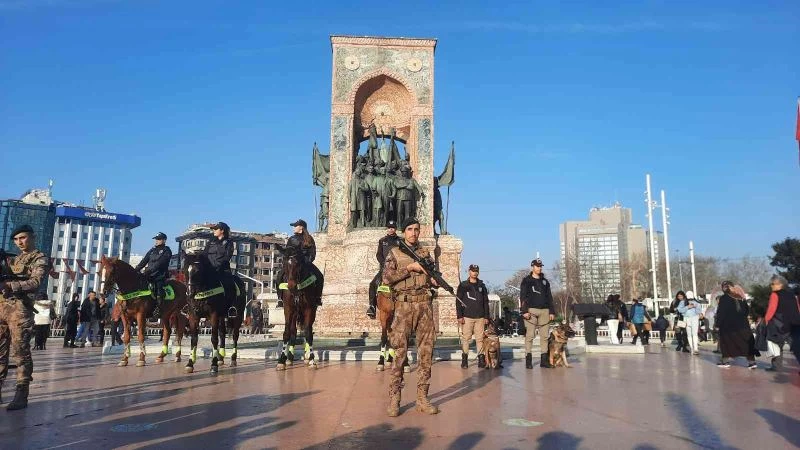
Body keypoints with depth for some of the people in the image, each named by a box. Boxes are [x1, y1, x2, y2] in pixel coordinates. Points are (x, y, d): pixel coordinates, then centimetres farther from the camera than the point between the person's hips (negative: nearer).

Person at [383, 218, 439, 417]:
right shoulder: (394, 253, 5)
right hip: (404, 306, -3)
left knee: (426, 352, 3)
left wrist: (434, 280, -1)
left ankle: (422, 398, 11)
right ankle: (394, 399, 4)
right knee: (400, 352, -4)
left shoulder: (425, 253, 15)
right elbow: (386, 278, -6)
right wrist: (409, 268, -11)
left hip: (425, 305, 4)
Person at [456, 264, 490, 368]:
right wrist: (459, 316, -8)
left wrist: (486, 316, 6)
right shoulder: (463, 285, 5)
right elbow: (458, 302, 0)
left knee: (480, 338, 0)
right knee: (466, 338, -3)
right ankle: (464, 359, 2)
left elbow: (486, 302, 13)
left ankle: (481, 358, 4)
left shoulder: (482, 286, 13)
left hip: (480, 317, 2)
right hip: (467, 317, -2)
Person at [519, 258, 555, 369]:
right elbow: (523, 297, -3)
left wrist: (552, 311, 11)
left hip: (544, 311, 5)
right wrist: (524, 311, -13)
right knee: (529, 335, -6)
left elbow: (549, 297, 19)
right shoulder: (526, 281, 4)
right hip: (531, 310, -5)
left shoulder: (545, 281, 18)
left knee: (544, 335, 3)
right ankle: (528, 360, -4)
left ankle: (544, 359, 8)